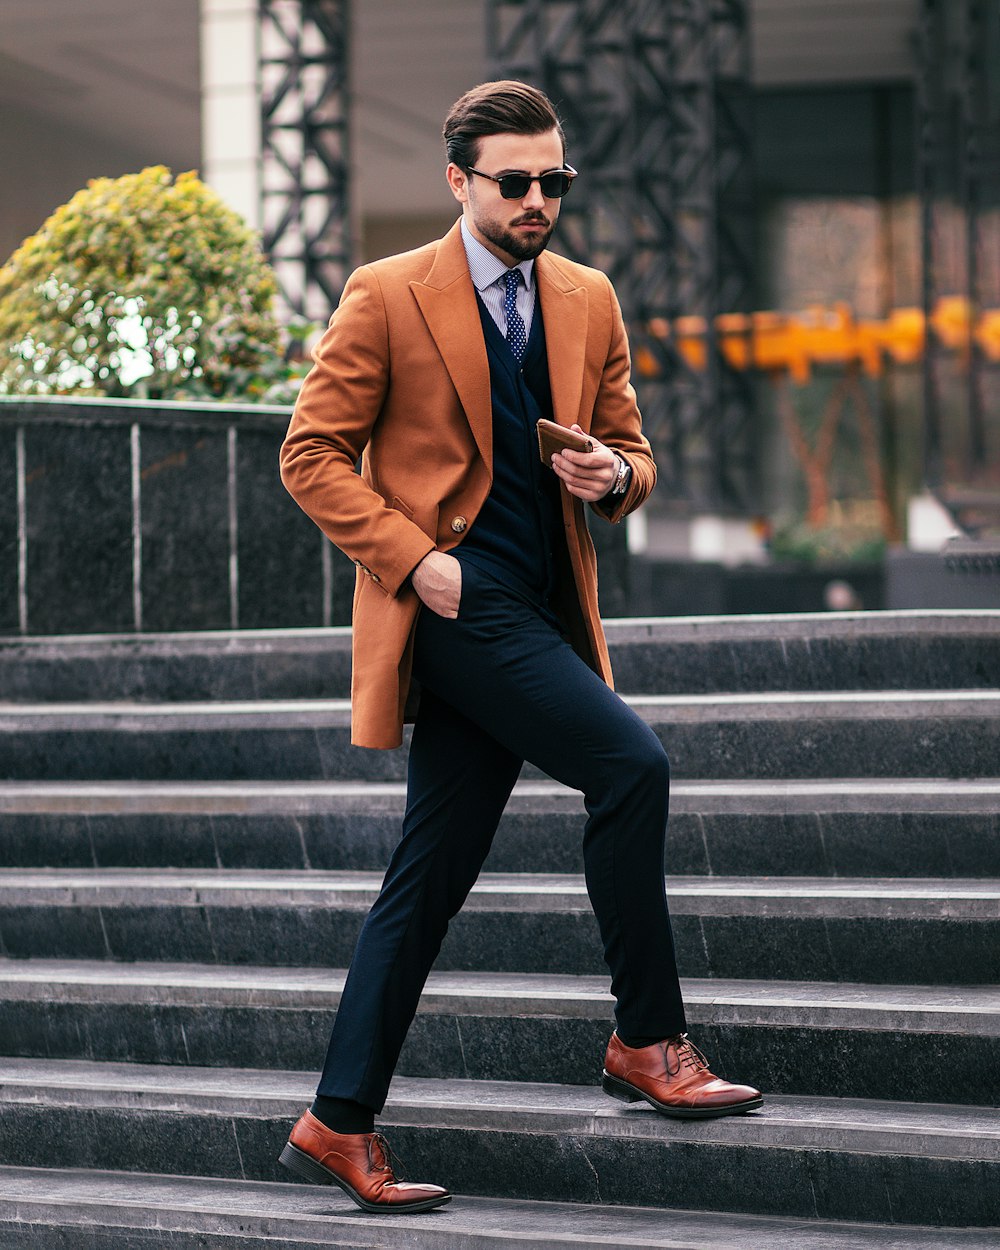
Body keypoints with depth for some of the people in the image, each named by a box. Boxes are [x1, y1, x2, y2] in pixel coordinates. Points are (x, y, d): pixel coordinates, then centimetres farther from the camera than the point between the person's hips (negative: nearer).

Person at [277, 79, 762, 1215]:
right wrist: (412, 557, -14)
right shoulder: (388, 297, -3)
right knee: (631, 763, -21)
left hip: (545, 609, 6)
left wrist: (614, 475, -3)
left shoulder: (589, 301, 14)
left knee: (430, 875, 6)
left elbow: (631, 448, 21)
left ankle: (340, 1127, 11)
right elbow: (312, 454, -3)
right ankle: (649, 1042, -9)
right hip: (457, 602, -6)